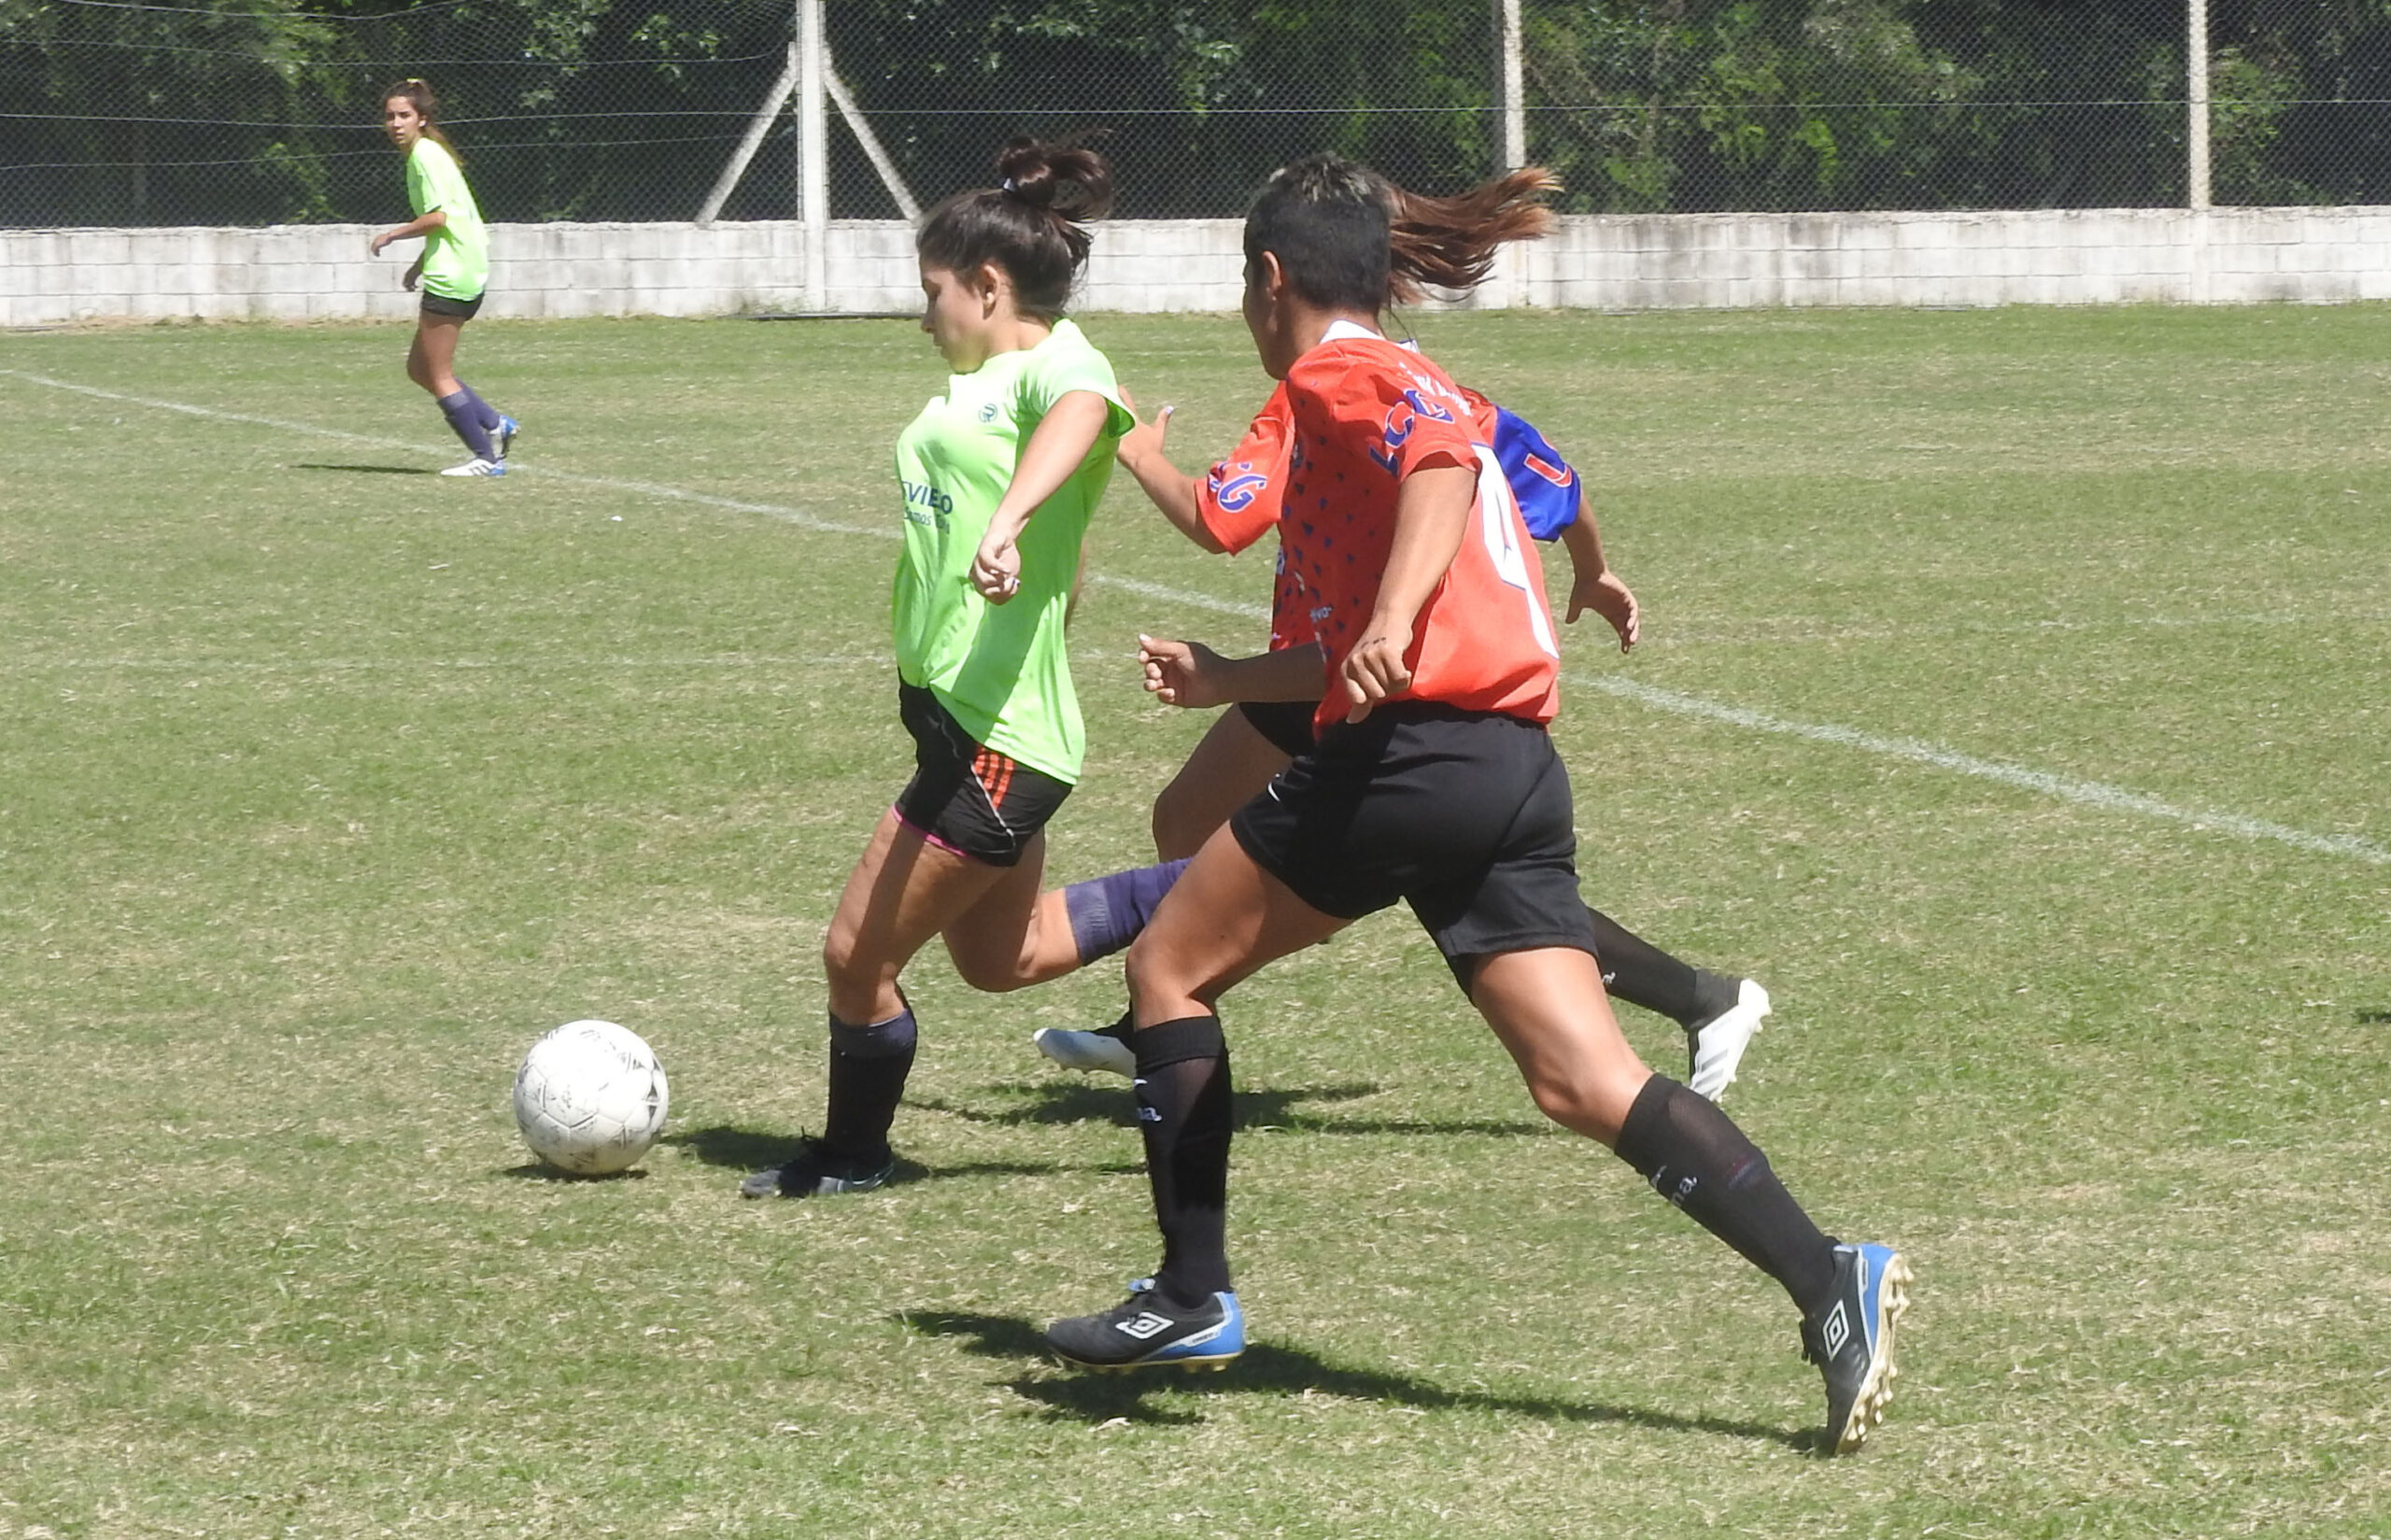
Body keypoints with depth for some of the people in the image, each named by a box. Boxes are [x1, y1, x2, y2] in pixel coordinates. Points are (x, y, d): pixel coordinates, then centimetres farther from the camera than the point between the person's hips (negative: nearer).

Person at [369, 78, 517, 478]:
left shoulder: (425, 155, -13)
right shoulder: (425, 153, 17)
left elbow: (437, 217, -21)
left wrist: (392, 234, -9)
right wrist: (421, 262, 20)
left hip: (450, 279, -10)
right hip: (466, 275, 10)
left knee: (438, 375, -3)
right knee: (419, 369, 15)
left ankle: (486, 457, 1)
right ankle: (495, 424, 13)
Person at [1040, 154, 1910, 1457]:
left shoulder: (1335, 374, 2)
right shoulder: (1423, 389, 29)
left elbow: (1441, 456, -20)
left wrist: (1391, 625, -32)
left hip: (1409, 755, -8)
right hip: (1518, 773, 8)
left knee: (1169, 966, 11)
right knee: (1584, 1081, -4)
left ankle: (1192, 1298, 12)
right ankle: (1828, 1282, -20)